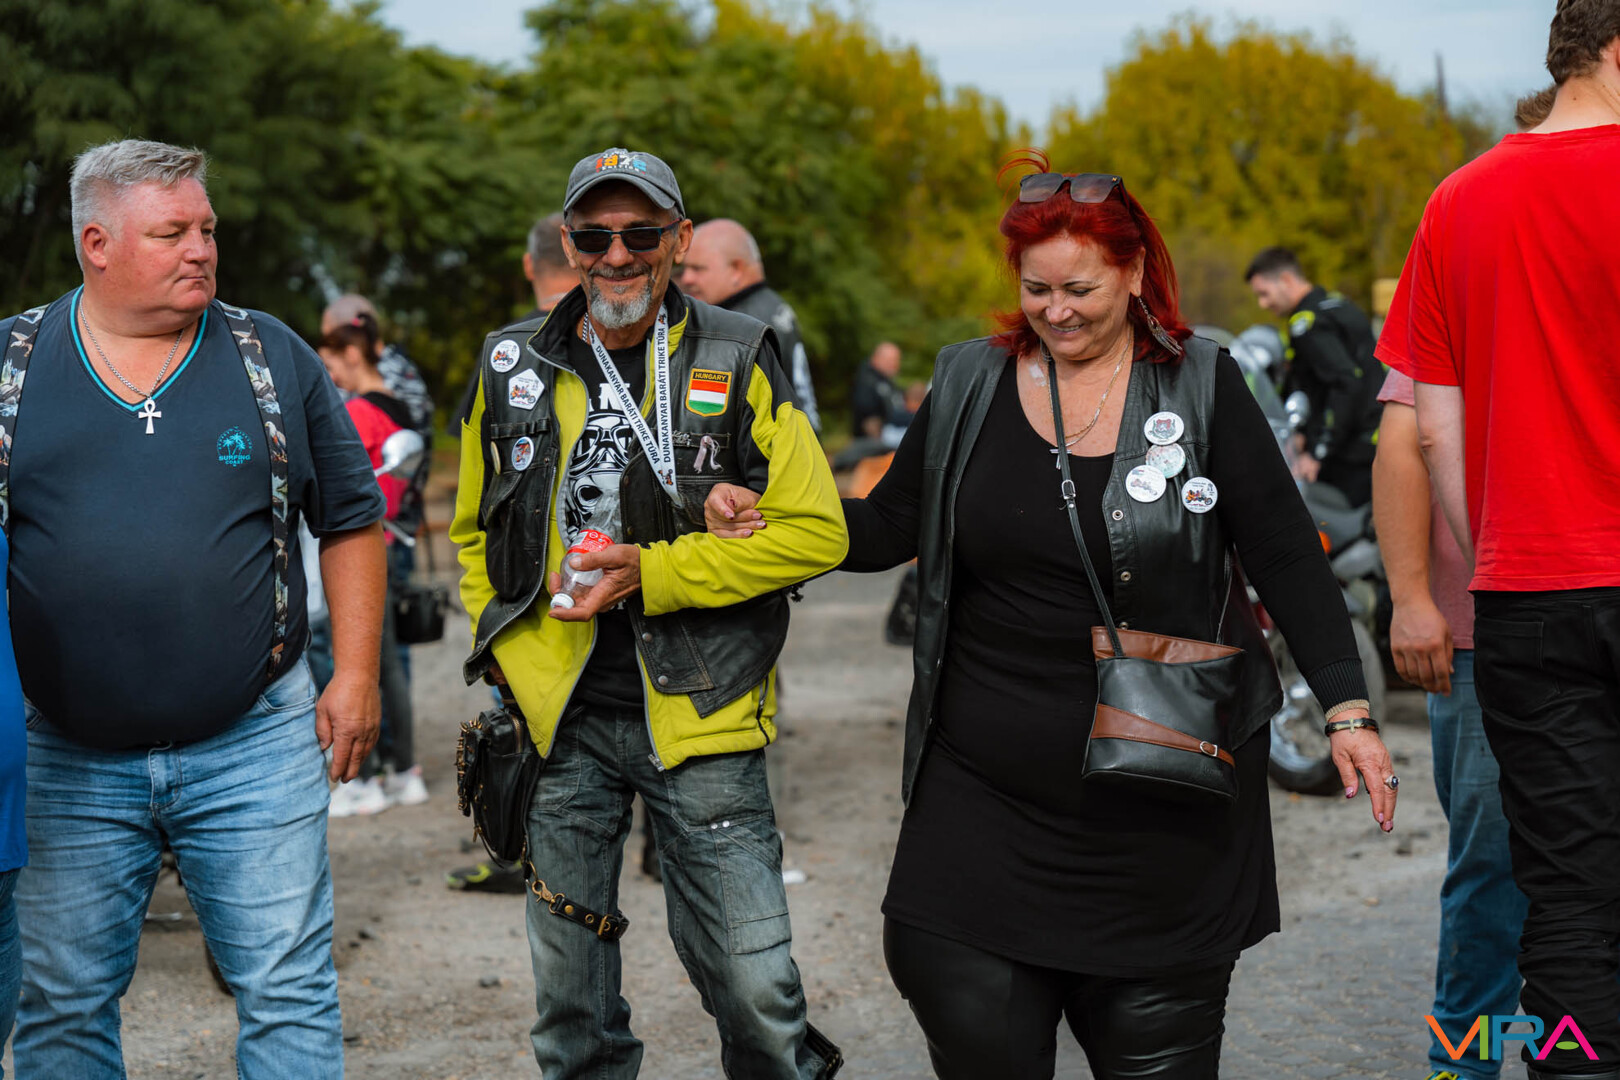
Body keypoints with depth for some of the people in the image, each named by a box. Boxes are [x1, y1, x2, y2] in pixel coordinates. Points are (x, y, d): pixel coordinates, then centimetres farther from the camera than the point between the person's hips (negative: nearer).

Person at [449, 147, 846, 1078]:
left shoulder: (739, 364, -3)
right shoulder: (513, 367, 7)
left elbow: (816, 531, -8)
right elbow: (478, 535, 18)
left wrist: (651, 573, -13)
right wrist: (508, 657, 4)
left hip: (699, 717, -3)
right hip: (559, 719, 3)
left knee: (754, 984, -4)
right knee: (572, 995, 12)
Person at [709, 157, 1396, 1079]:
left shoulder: (1203, 388, -1)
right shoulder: (971, 383, 6)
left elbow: (1288, 559, 0)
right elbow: (888, 528, 13)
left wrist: (1348, 709, -7)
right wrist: (760, 520, -3)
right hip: (989, 781, 2)